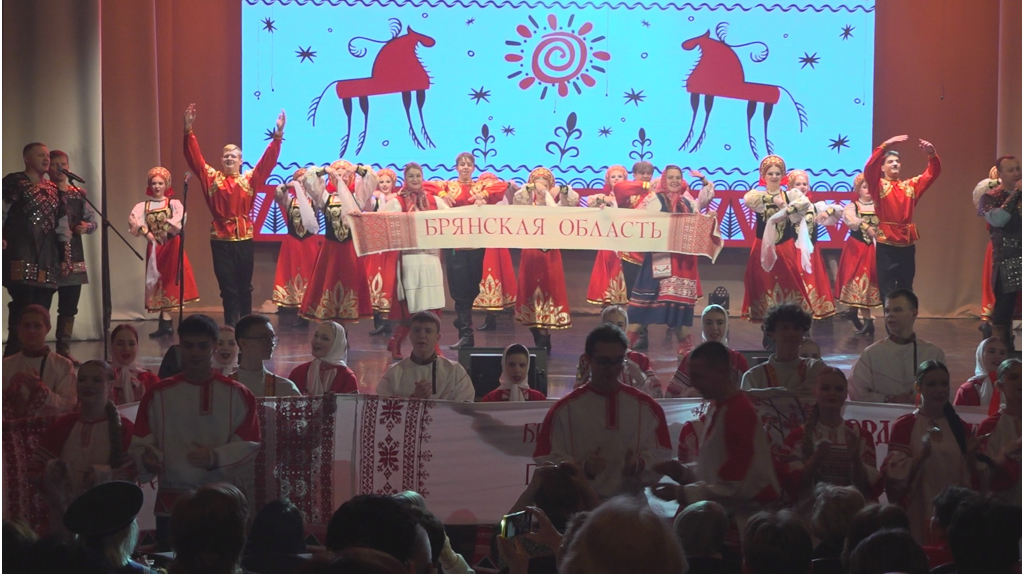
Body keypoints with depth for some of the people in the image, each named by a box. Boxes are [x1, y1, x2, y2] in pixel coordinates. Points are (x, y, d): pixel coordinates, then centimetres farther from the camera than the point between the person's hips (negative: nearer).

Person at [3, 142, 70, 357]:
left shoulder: (53, 189, 20)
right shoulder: (13, 182, 1)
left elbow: (62, 222, 20)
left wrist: (65, 254, 14)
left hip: (47, 256, 7)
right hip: (21, 253, -6)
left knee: (41, 309, 4)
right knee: (23, 307, -13)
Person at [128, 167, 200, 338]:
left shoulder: (174, 203, 2)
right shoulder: (143, 206, 8)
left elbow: (179, 220, -17)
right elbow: (134, 221, -10)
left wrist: (165, 233, -22)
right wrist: (147, 234, -22)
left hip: (172, 246, -3)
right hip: (154, 247, 3)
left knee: (170, 280, -7)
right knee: (158, 280, 2)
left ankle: (165, 323, -7)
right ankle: (166, 323, 4)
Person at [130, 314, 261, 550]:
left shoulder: (237, 394, 3)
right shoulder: (158, 394, 6)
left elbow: (249, 445, -1)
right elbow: (140, 444, 4)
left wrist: (216, 457, -19)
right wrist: (146, 457, -19)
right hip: (171, 504, 1)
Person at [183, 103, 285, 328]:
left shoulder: (250, 179, 5)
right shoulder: (212, 178, 4)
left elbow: (268, 160, -1)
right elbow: (195, 158, -2)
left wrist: (278, 135, -12)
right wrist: (188, 131, -13)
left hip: (244, 238, 1)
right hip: (221, 239, -1)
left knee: (245, 286, 10)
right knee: (228, 287, 0)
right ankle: (231, 328, 4)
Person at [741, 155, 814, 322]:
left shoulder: (791, 195, 4)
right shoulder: (758, 195, 3)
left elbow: (805, 203, -17)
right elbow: (748, 198, -21)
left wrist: (785, 212, -22)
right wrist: (772, 199, -24)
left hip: (786, 249, 0)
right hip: (764, 248, 0)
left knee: (789, 284, -1)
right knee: (764, 284, 1)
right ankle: (765, 318, 9)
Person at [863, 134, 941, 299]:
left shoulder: (911, 185, 14)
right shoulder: (878, 185, 2)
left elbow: (933, 173, 8)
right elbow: (869, 168, -16)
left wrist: (932, 154, -12)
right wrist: (885, 145, -24)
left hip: (907, 244, 4)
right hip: (886, 244, -4)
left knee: (906, 289, 11)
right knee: (887, 291, -2)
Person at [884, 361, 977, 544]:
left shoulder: (960, 427, 11)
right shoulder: (904, 425, -2)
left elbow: (969, 478, 16)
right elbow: (896, 475, -9)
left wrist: (971, 456, -2)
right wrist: (922, 453, -21)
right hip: (918, 516, -4)